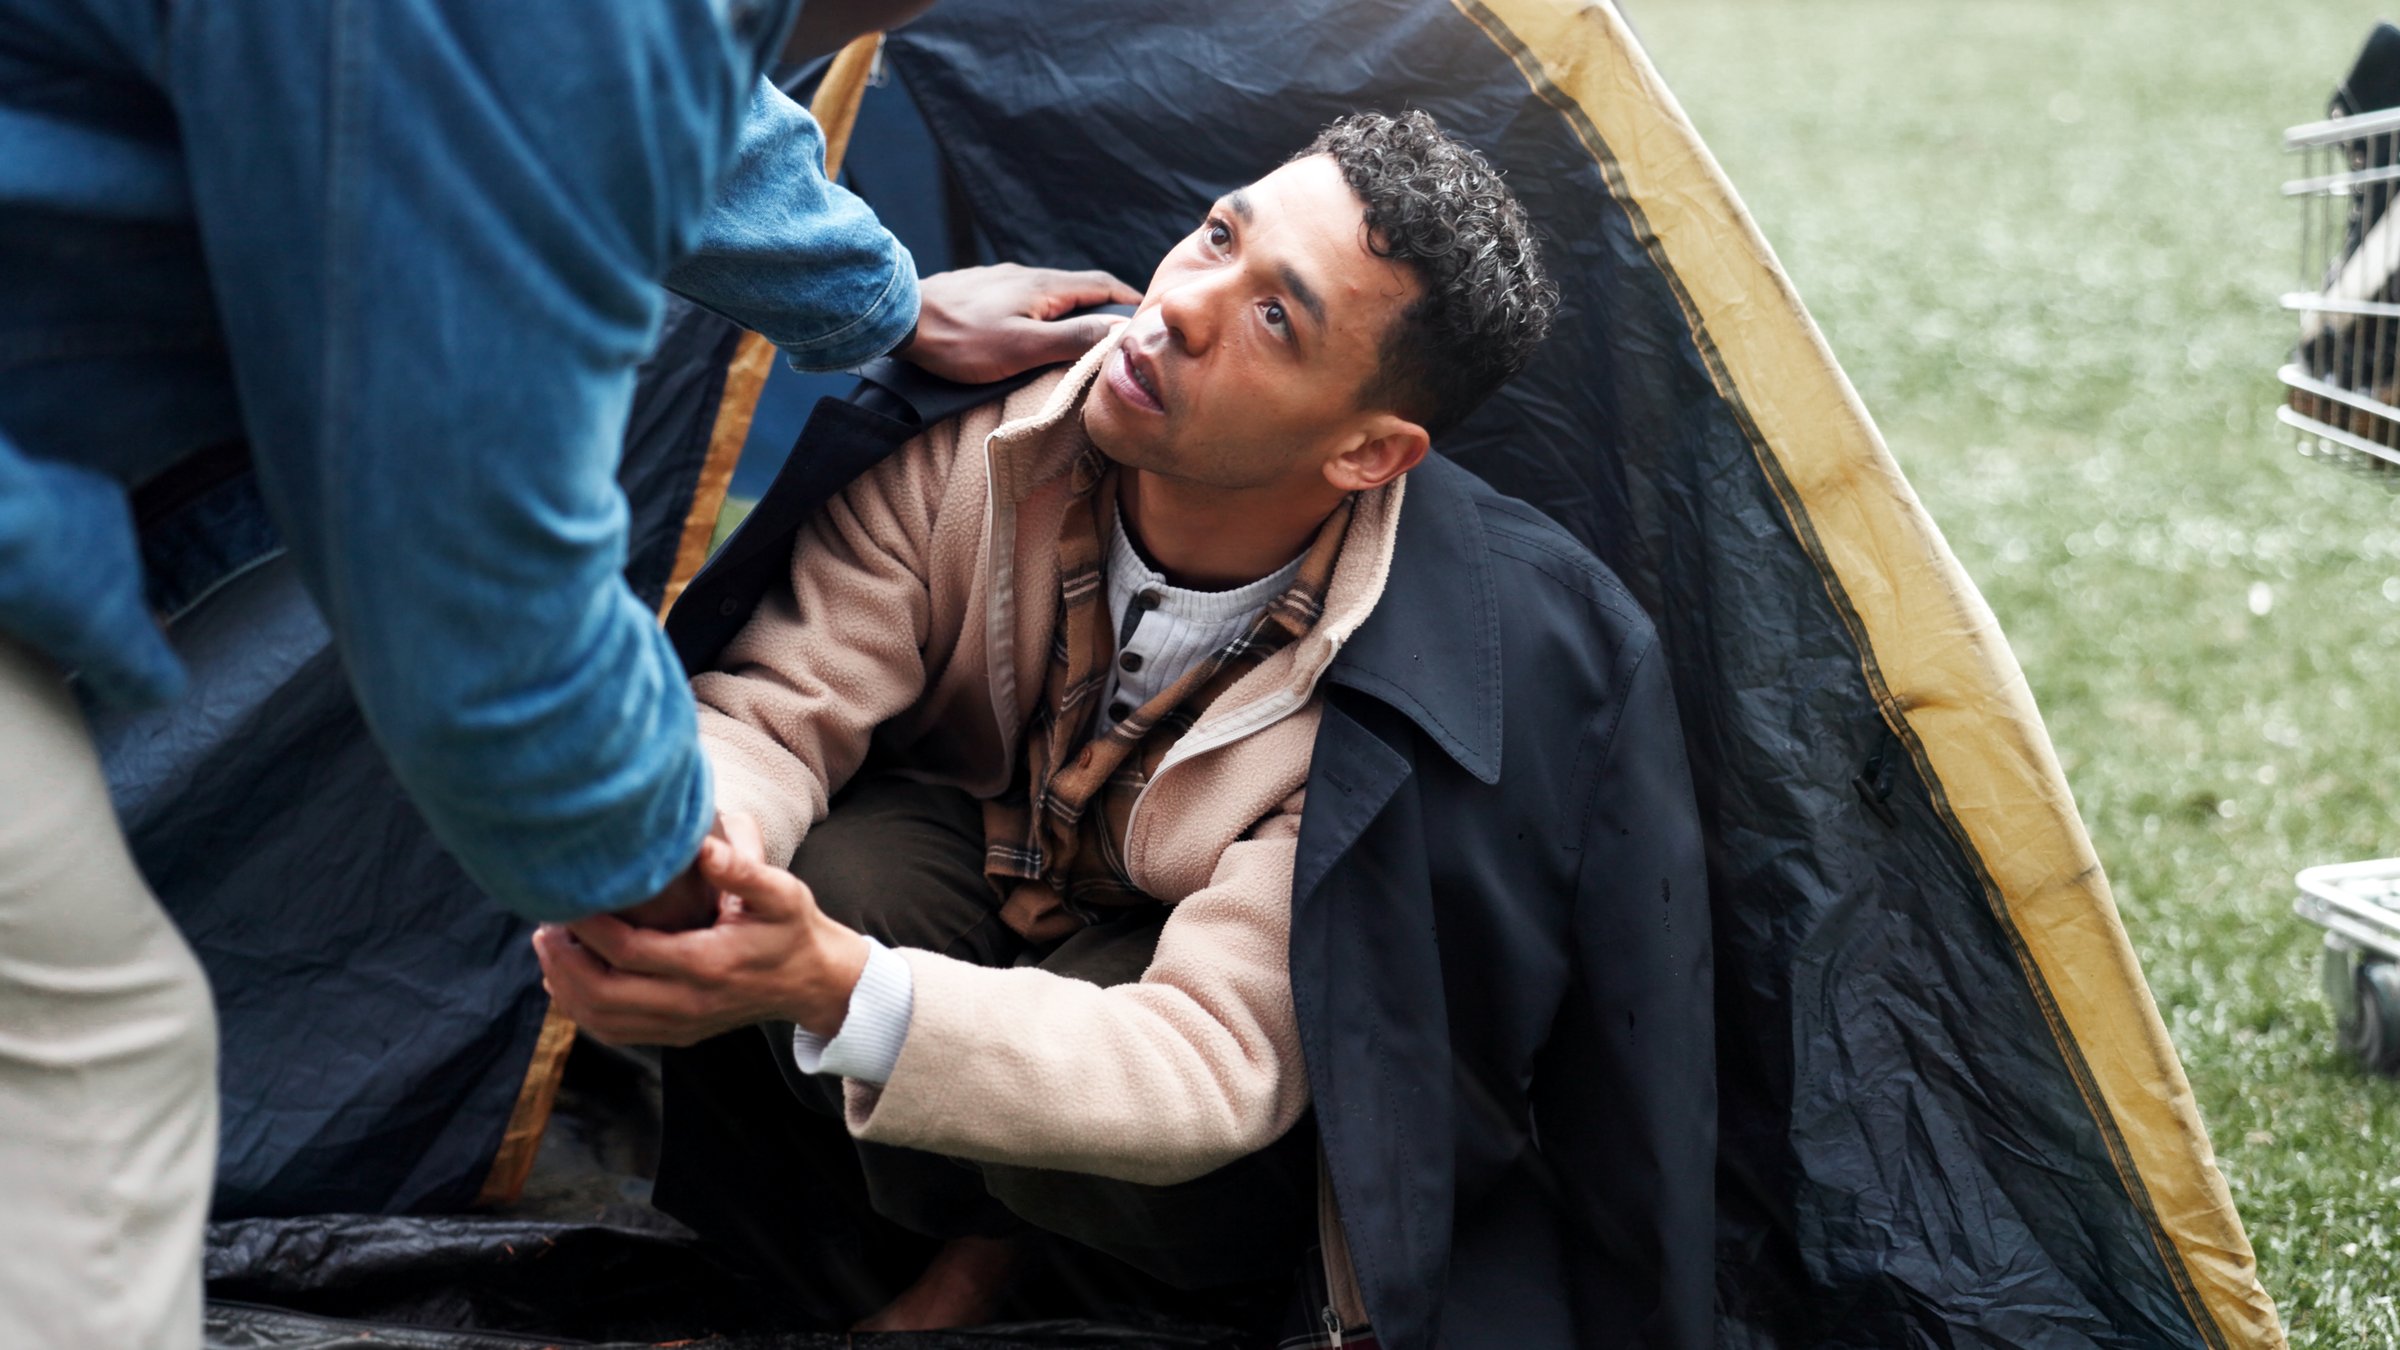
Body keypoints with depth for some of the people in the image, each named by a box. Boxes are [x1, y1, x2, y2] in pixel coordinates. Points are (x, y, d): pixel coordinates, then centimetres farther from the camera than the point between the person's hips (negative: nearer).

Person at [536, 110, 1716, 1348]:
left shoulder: (1390, 686, -36)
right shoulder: (975, 450, -27)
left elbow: (1212, 1058, -39)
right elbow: (772, 713, -22)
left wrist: (846, 992, -57)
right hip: (965, 851, 3)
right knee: (827, 875, -33)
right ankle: (959, 1232, 0)